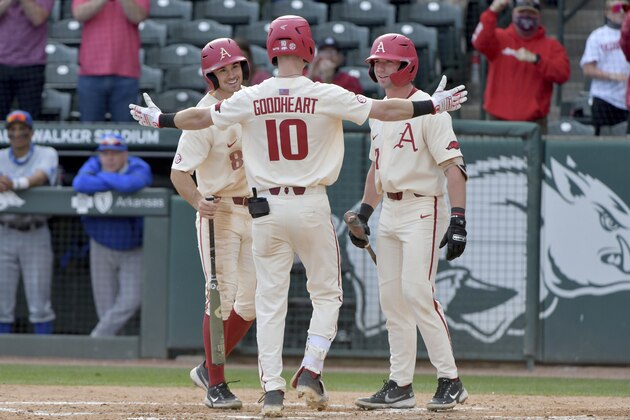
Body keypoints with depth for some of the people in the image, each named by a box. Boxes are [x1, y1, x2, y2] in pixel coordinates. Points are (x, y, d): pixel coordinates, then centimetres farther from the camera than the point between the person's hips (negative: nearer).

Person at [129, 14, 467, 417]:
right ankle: (310, 371, -2)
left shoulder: (251, 99, -2)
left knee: (271, 299, 6)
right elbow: (384, 109, -4)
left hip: (267, 208, 2)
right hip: (312, 205, -2)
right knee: (326, 293, 12)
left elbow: (200, 117, 9)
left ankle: (272, 388, 1)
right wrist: (433, 105, 8)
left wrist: (159, 119, 27)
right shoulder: (326, 96, -7)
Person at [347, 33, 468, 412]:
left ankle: (451, 381, -10)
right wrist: (364, 213, 20)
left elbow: (453, 166, -17)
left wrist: (458, 220, -25)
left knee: (417, 292, -16)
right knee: (392, 296, 7)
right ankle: (400, 386, 11)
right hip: (390, 211, 9)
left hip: (423, 210, -9)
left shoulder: (427, 109, -12)